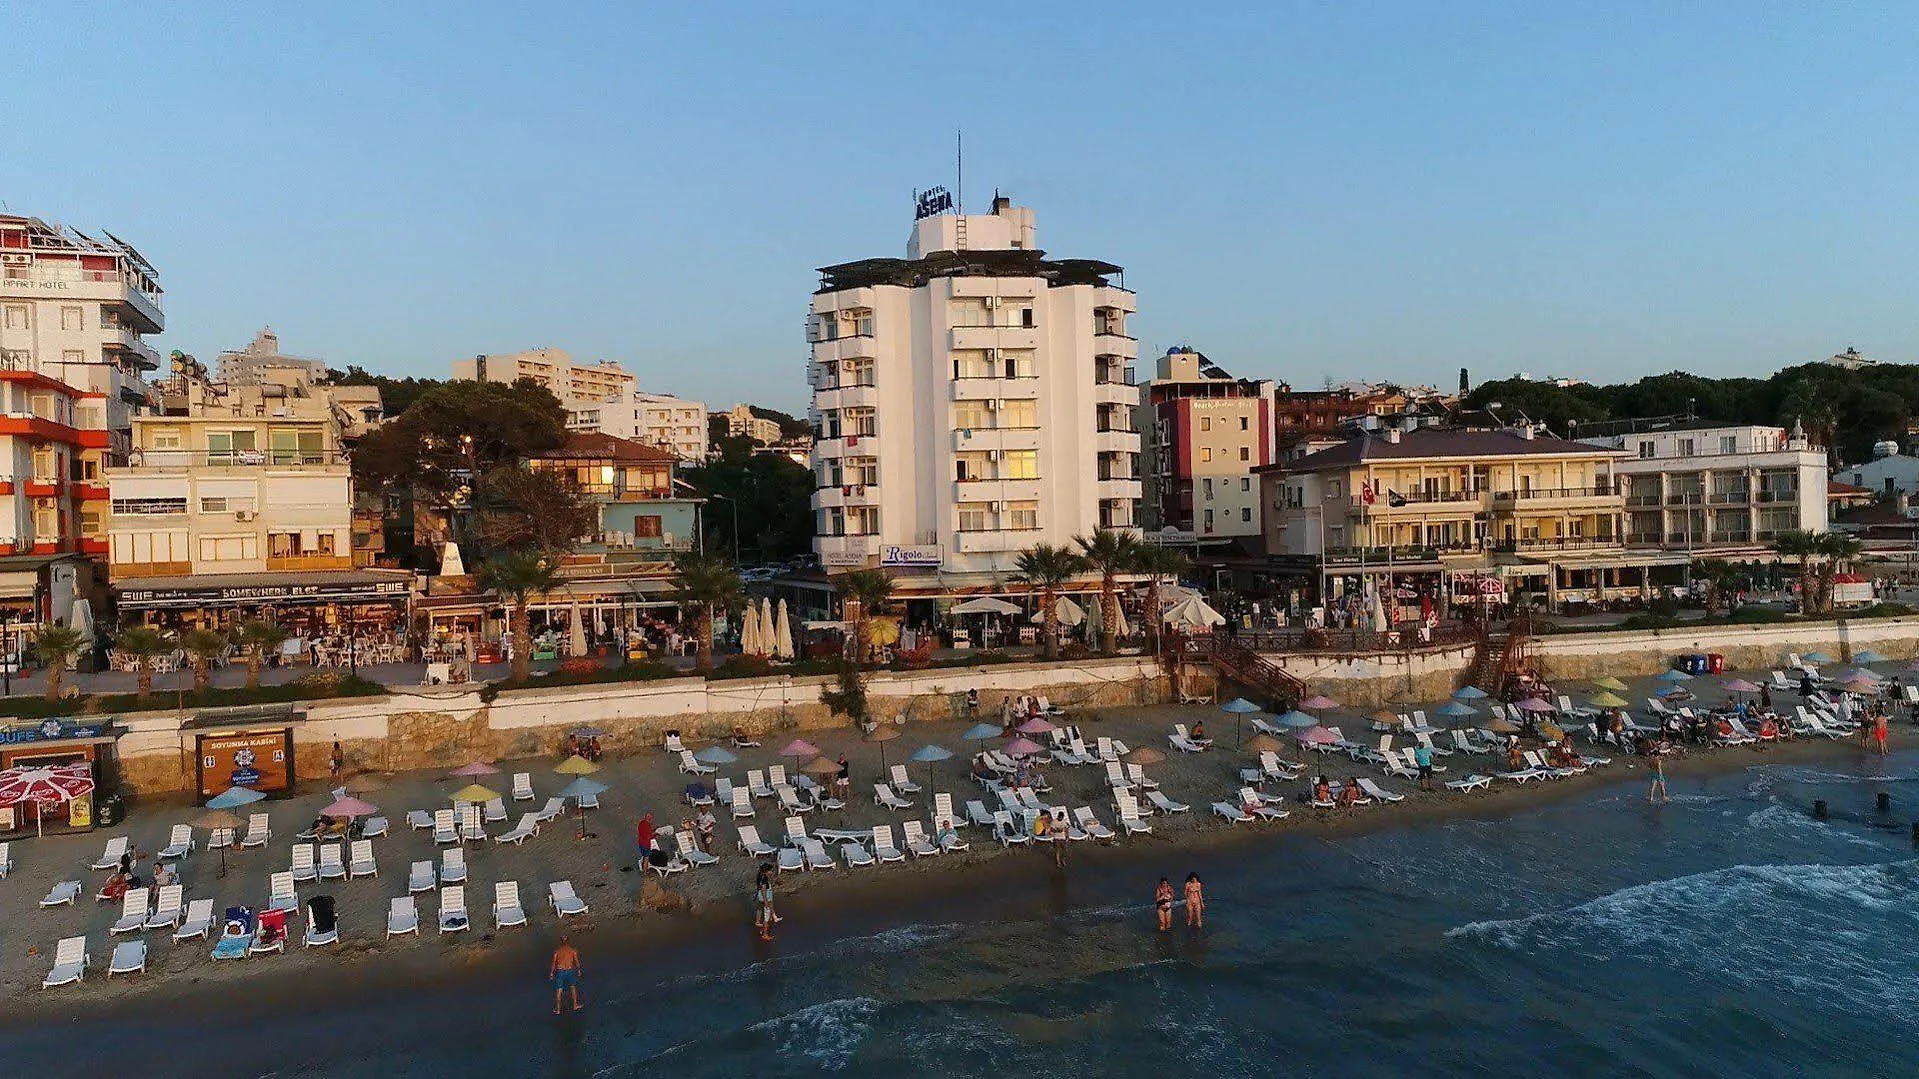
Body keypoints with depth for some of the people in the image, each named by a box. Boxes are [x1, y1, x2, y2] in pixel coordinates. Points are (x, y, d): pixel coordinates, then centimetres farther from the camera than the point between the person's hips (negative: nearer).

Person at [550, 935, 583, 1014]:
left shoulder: (557, 951, -10)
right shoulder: (572, 950, -7)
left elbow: (554, 963, -5)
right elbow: (576, 962, 0)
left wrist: (551, 972, 6)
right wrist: (578, 970, 15)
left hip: (560, 971, -1)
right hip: (570, 971, 1)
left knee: (559, 990, 10)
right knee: (573, 987, 20)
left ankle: (557, 1009, 17)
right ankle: (575, 1006, 28)